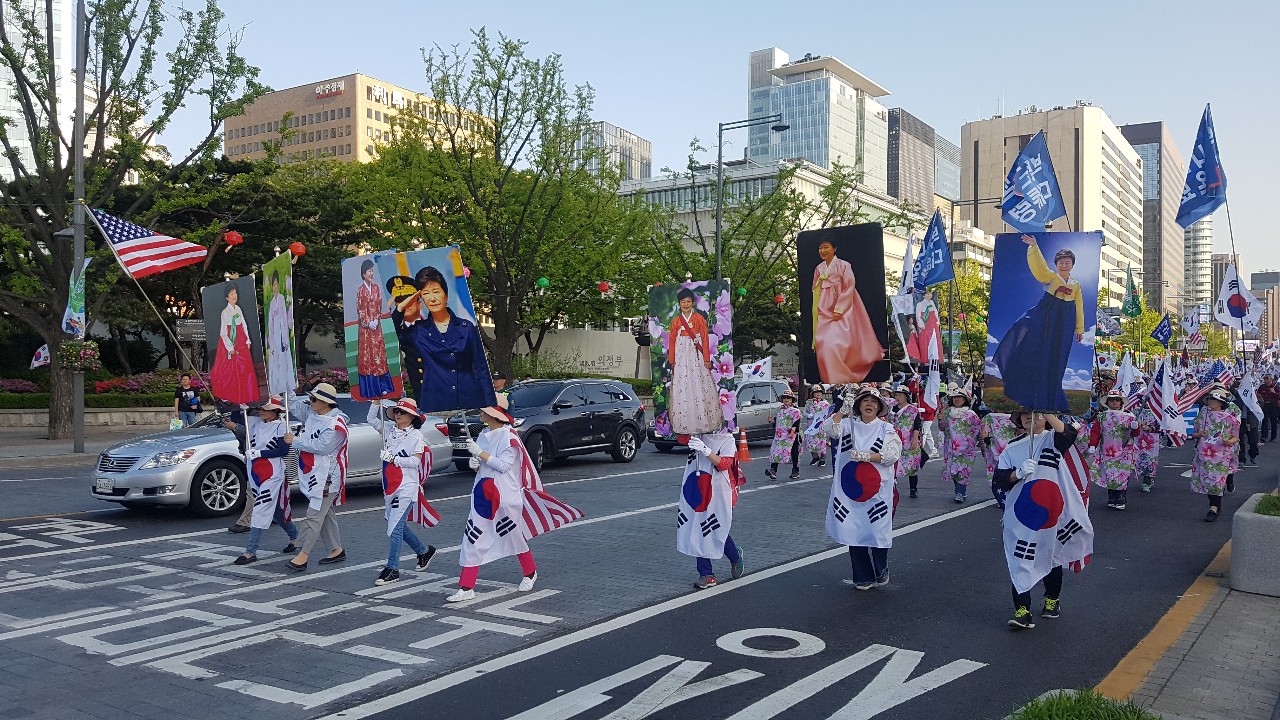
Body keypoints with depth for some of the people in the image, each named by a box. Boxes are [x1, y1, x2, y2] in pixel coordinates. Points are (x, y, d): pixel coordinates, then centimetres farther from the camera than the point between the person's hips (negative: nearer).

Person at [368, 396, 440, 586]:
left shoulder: (416, 436, -7)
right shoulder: (389, 430, 10)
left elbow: (415, 461, -14)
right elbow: (372, 419, 14)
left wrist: (393, 459, -19)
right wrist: (377, 401, 1)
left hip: (407, 487, -7)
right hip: (390, 486, 7)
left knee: (395, 528, -11)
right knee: (399, 526, 17)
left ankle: (392, 569, -5)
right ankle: (424, 551, 37)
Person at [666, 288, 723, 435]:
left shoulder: (699, 318, 2)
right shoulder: (675, 321, 5)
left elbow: (705, 339, 0)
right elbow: (671, 342, 7)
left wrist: (707, 359, -4)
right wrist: (672, 361, 3)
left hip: (697, 356, -1)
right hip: (682, 358, 1)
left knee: (701, 387, -1)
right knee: (682, 389, 1)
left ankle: (705, 421, 8)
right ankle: (684, 424, 8)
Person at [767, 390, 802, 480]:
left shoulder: (795, 410, -3)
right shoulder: (779, 409, 17)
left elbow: (796, 423, -11)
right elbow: (776, 420, 27)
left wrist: (793, 431, -22)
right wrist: (772, 420, 6)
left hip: (791, 435, -5)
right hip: (779, 434, 5)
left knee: (794, 453, 1)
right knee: (775, 451, -5)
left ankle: (795, 471, 11)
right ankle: (773, 470, -9)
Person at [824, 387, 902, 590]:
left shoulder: (886, 429, 4)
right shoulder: (848, 425, 9)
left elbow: (893, 453, -8)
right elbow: (831, 430, -8)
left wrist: (866, 456, -16)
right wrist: (842, 410, -17)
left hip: (877, 489, -2)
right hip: (850, 487, 2)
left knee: (878, 531, 1)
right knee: (853, 531, 3)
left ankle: (881, 572, 23)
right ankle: (863, 578, 13)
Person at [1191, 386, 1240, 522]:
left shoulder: (1229, 417, 0)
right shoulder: (1202, 415, 8)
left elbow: (1236, 437, 3)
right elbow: (1194, 434, 14)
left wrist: (1229, 442, -18)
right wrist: (1199, 434, -8)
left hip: (1221, 454, -3)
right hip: (1204, 453, 4)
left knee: (1216, 480, -9)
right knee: (1206, 480, 4)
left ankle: (1214, 509, -4)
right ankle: (1216, 505, 21)